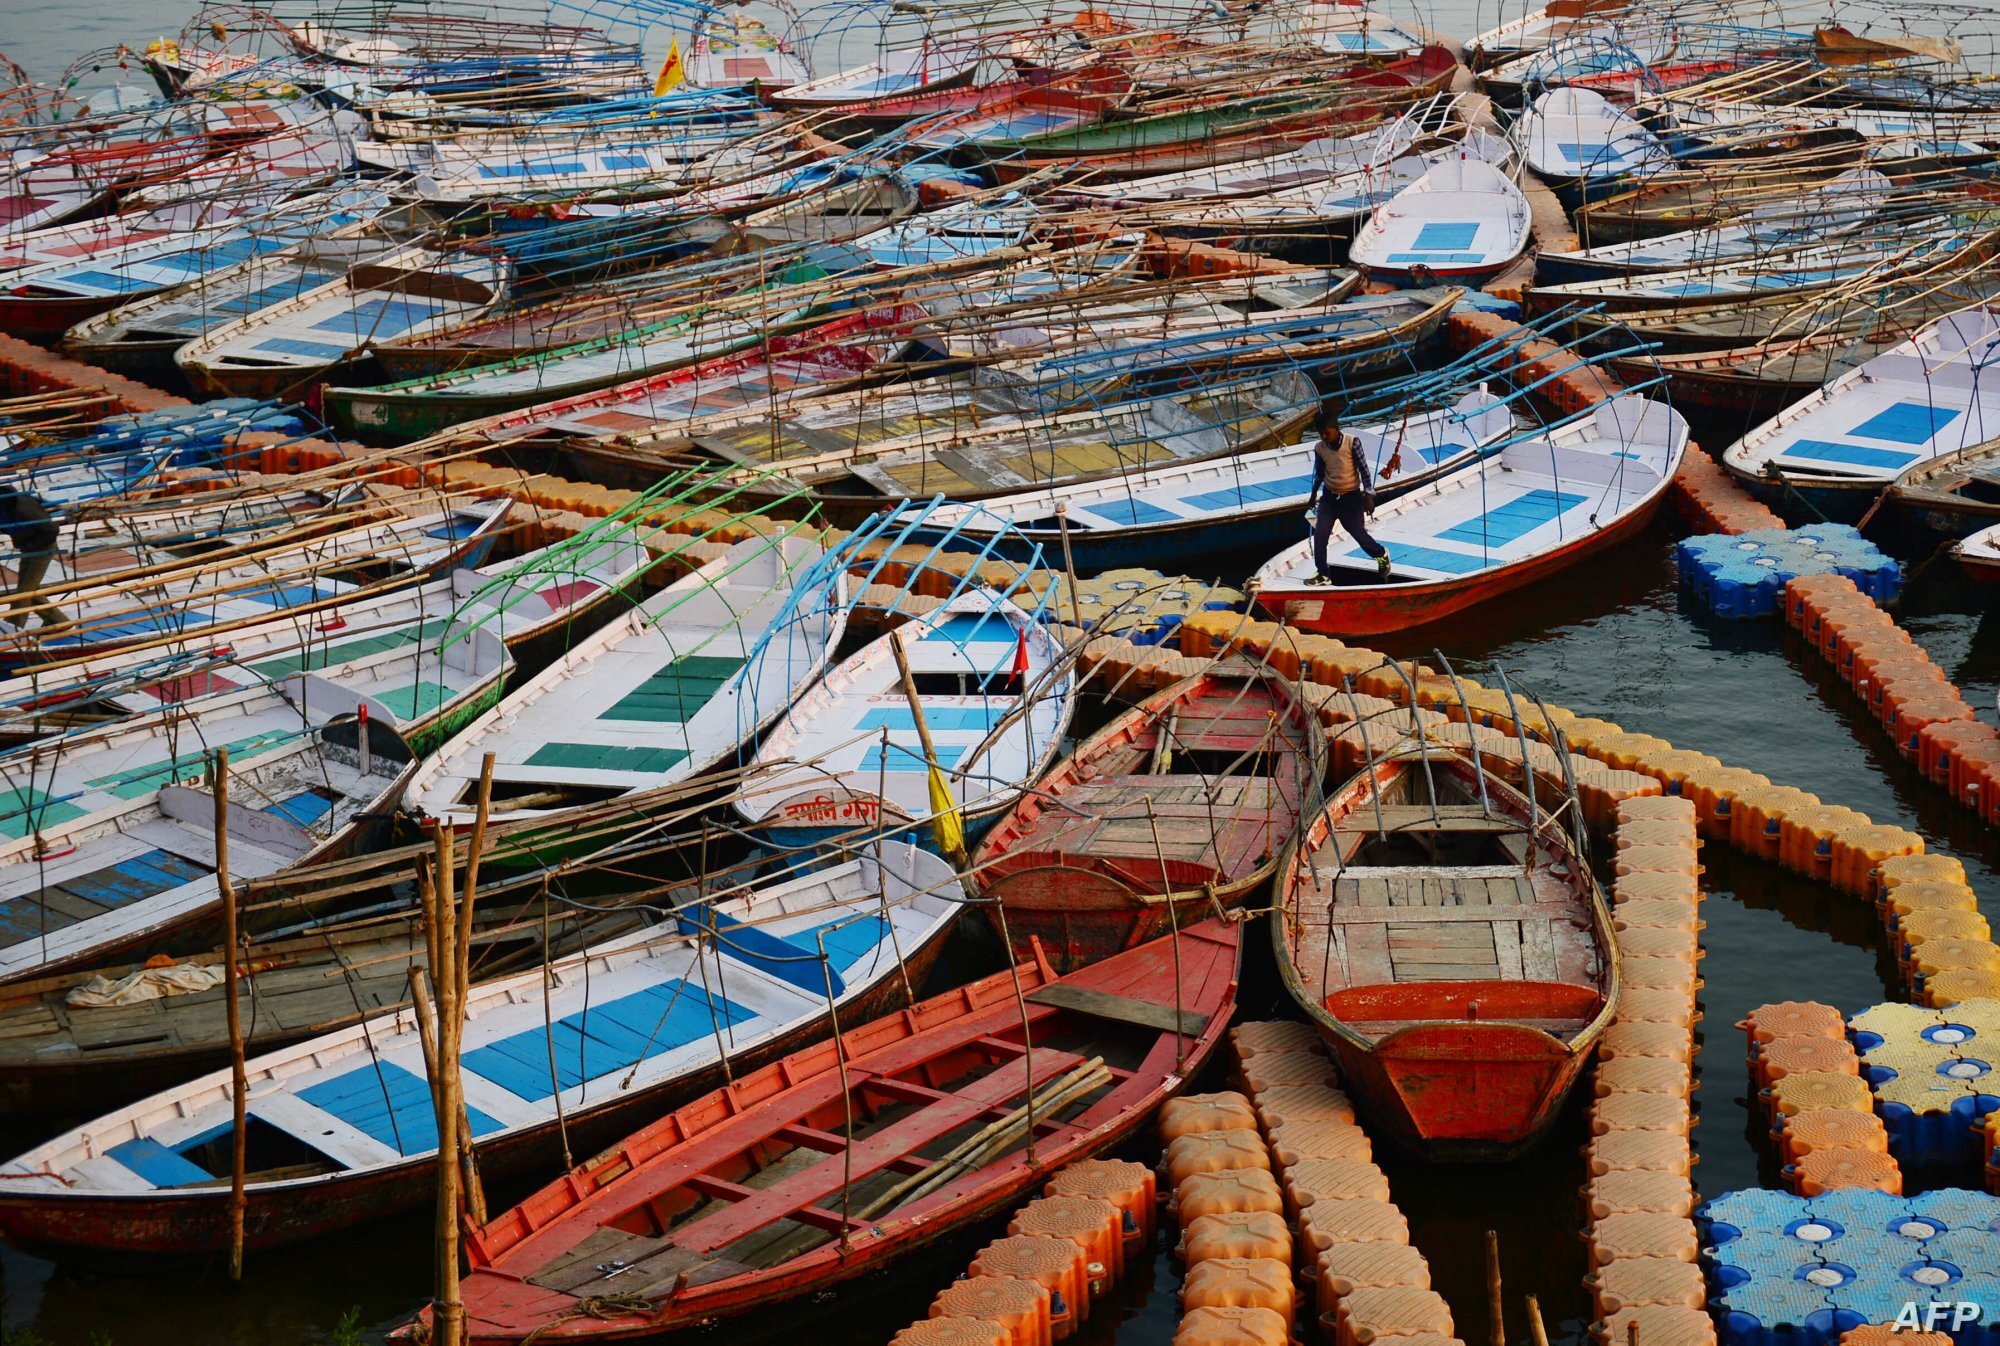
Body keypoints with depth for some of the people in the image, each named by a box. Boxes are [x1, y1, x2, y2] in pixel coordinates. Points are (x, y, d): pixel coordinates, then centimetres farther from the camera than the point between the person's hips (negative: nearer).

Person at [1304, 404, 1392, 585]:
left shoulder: (1352, 443, -19)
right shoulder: (1319, 448, -7)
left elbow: (1364, 469, -14)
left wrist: (1368, 496, -15)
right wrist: (1313, 496, 18)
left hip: (1351, 497, -3)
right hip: (1329, 497, 3)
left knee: (1359, 534, 6)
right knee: (1319, 536, -5)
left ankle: (1381, 554, 36)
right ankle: (1323, 574, 7)